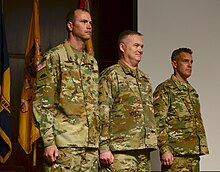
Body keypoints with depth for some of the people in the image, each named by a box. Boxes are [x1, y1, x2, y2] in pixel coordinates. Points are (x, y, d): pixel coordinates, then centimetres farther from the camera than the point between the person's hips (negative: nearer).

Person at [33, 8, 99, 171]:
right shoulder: (54, 57, 0)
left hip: (92, 145, 6)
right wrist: (49, 142, -15)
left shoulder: (92, 62, 20)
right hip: (64, 144, -6)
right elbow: (42, 104, -7)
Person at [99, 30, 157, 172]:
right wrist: (104, 148, -16)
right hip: (120, 150, -7)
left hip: (144, 152, 7)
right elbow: (102, 114, -9)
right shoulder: (111, 75, -2)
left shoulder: (145, 79, 22)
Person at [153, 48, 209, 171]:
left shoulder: (192, 91, 20)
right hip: (175, 154, -8)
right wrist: (165, 149, -19)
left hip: (194, 154, 8)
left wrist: (201, 146, 17)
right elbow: (158, 123, -12)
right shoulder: (164, 89, -4)